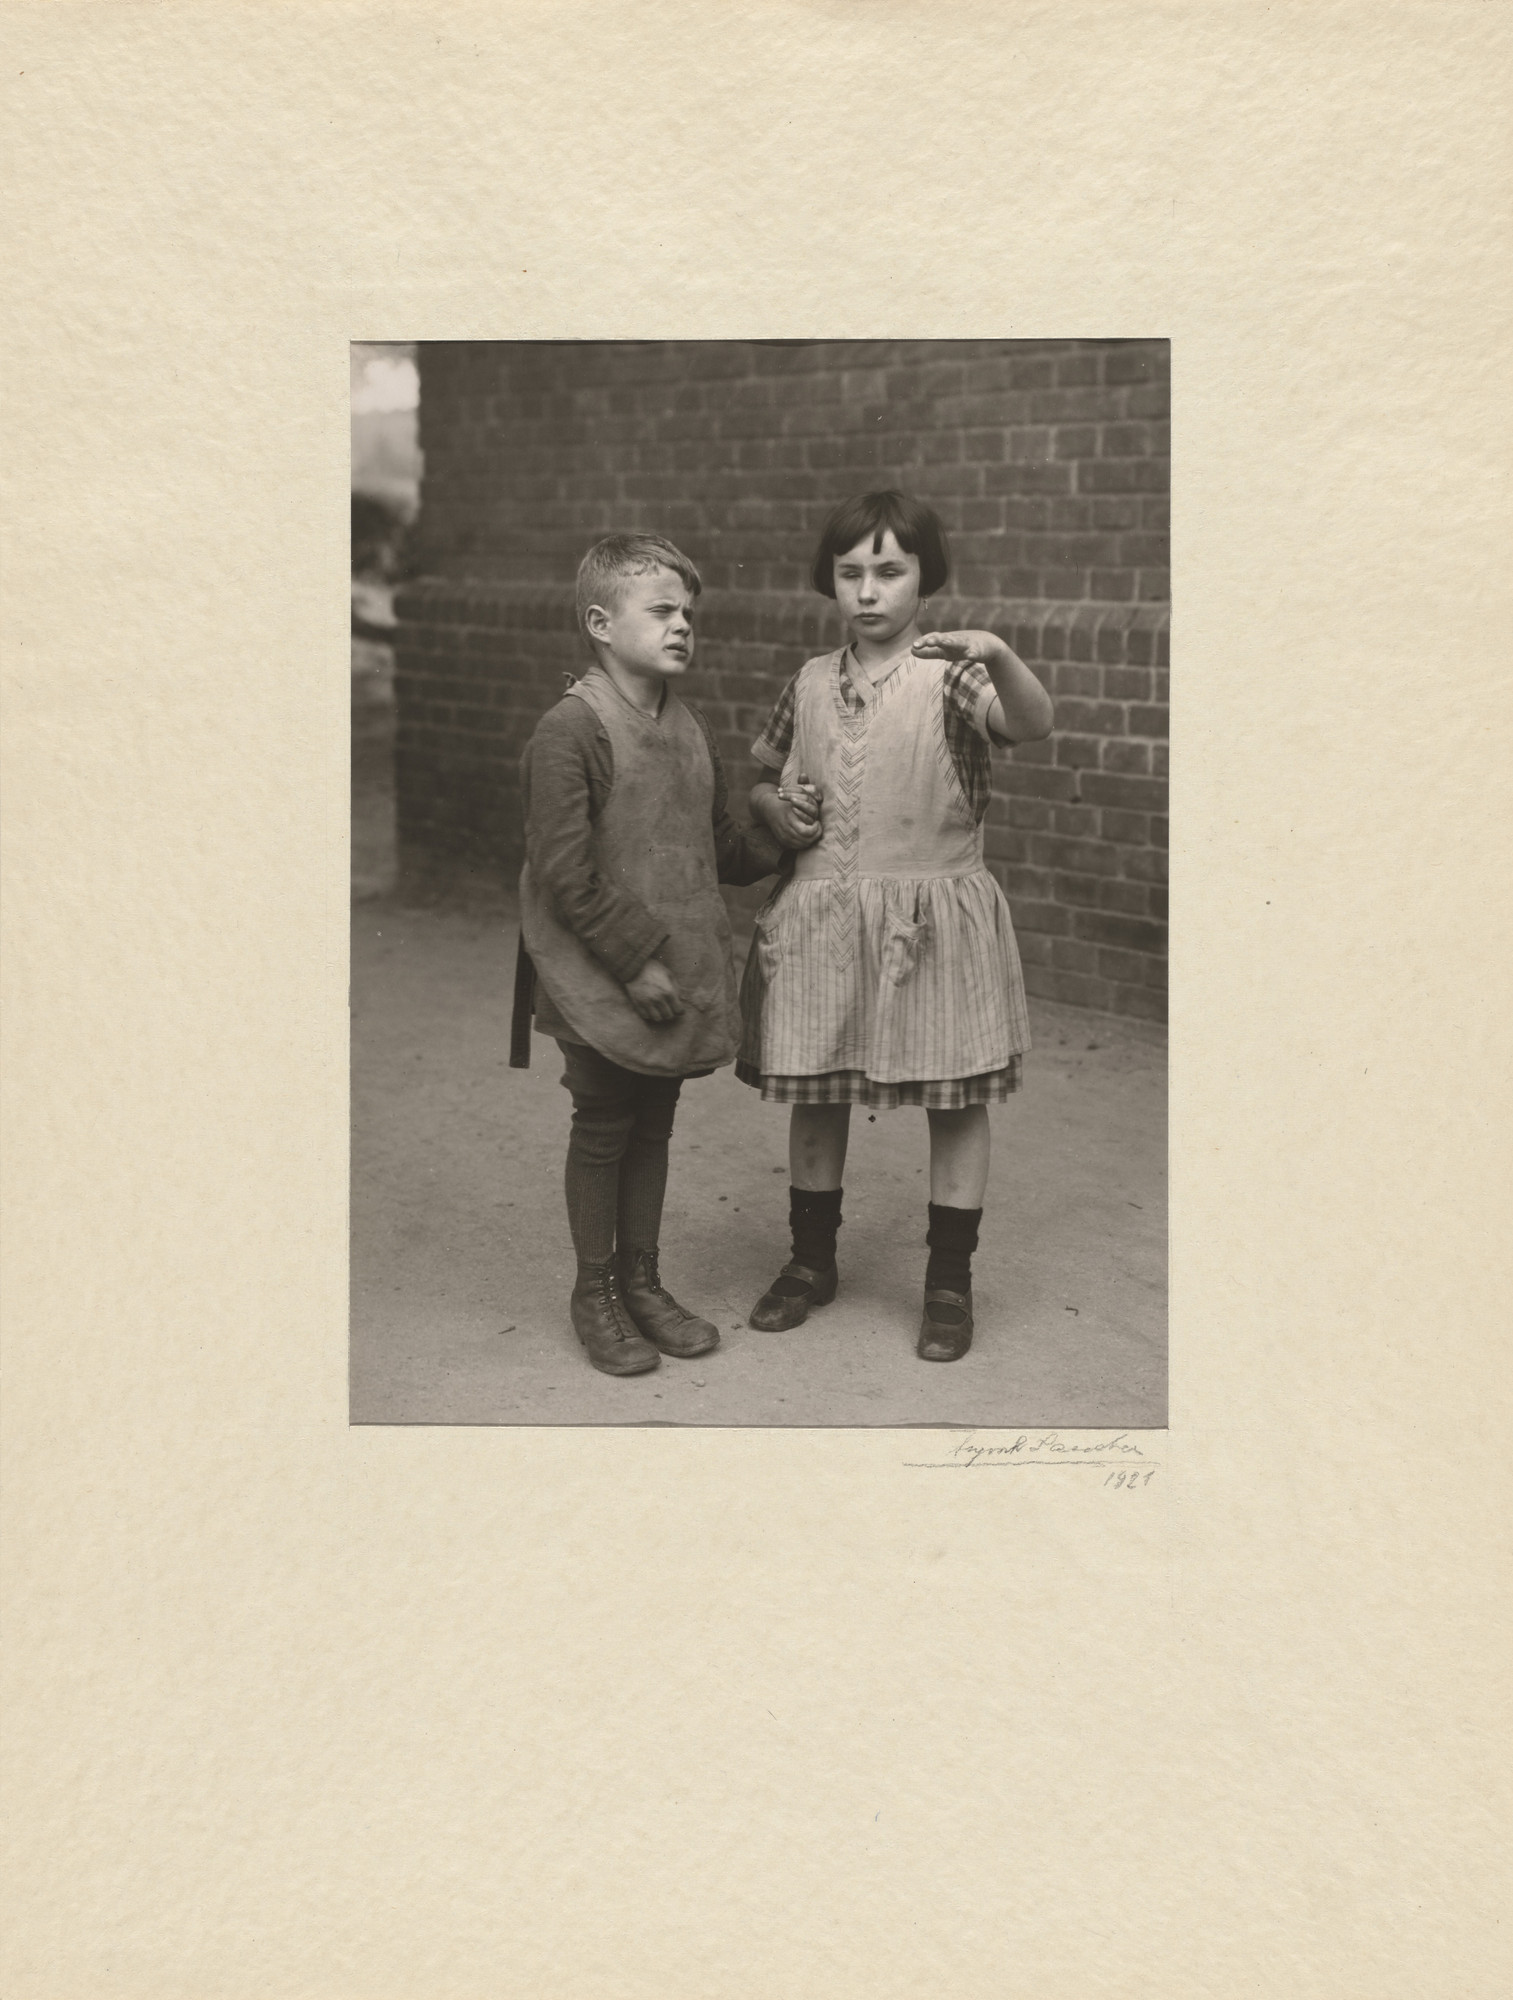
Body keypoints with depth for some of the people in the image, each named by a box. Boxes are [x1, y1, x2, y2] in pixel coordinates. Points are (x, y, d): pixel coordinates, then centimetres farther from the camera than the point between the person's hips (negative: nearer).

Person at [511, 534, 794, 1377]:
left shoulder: (691, 729, 7)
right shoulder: (570, 731, -15)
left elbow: (721, 849, 15)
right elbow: (564, 874, -19)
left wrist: (784, 839, -3)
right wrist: (635, 962, -19)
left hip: (681, 977, 6)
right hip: (602, 982, -6)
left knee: (654, 1126, 16)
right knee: (602, 1130, 6)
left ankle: (643, 1281, 31)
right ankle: (595, 1293, 23)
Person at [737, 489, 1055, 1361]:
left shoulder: (952, 674, -7)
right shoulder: (811, 683, 7)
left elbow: (1035, 724, -26)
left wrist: (999, 656, -45)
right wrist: (773, 806, -1)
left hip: (933, 919, -4)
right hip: (820, 920, 4)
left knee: (957, 1100, 4)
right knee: (813, 1092, 12)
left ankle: (951, 1282, 20)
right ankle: (812, 1261, 31)